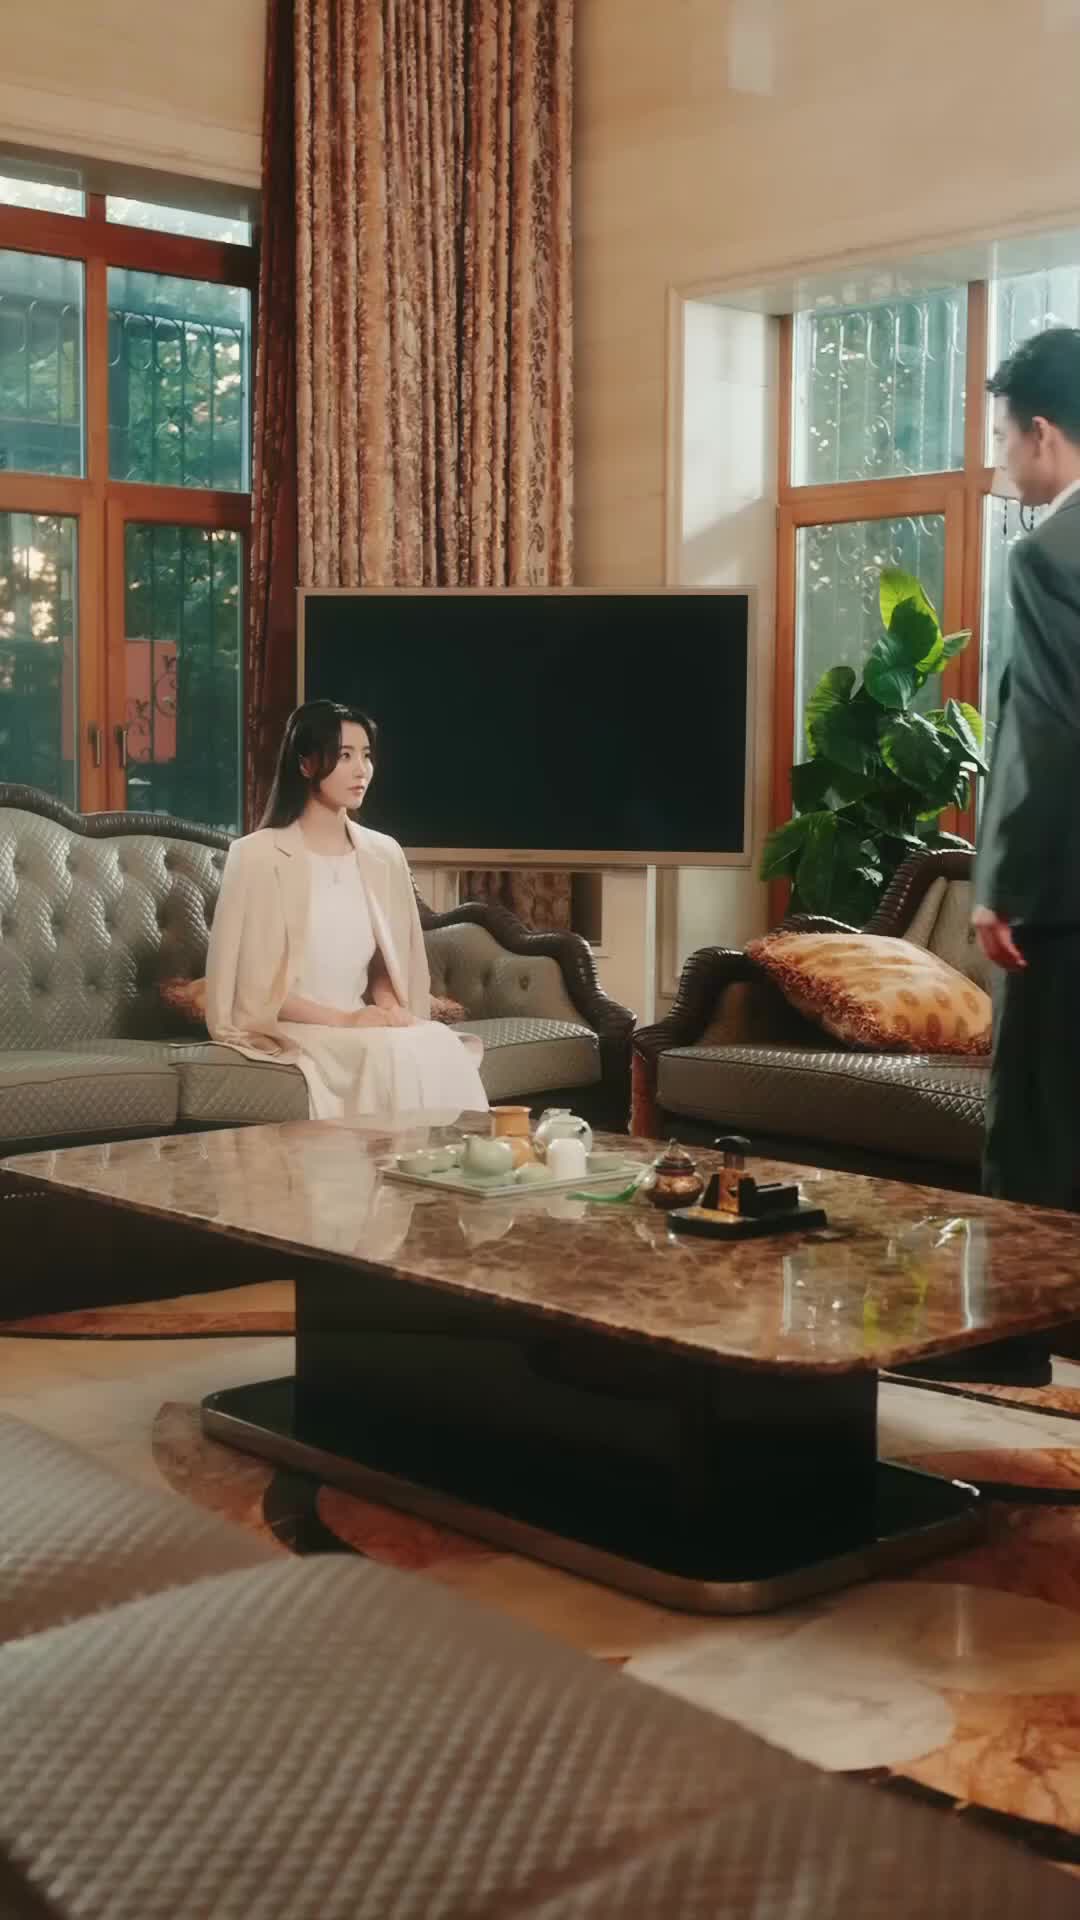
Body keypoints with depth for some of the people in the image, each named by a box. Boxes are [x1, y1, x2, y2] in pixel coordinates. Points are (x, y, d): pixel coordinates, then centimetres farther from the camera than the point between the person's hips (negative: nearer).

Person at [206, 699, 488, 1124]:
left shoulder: (384, 855, 8)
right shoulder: (259, 855, -8)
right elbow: (253, 988, -10)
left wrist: (388, 1009, -7)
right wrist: (343, 1019, -17)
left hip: (359, 1025, 5)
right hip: (282, 1030, -5)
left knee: (444, 1049, -27)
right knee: (397, 1054, -32)